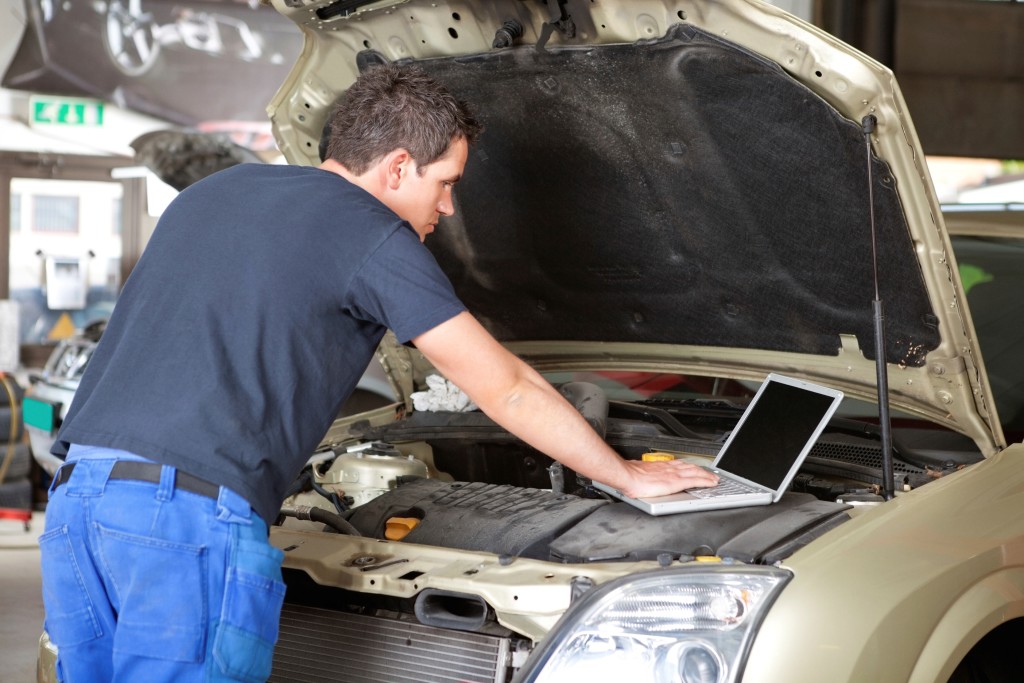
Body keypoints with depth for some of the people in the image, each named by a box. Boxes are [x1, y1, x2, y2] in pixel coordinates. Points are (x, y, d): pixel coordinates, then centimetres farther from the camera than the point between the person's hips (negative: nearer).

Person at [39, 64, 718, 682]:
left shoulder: (211, 191, 23)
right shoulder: (375, 235, 1)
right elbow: (509, 391, 6)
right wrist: (629, 476, 17)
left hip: (75, 496, 8)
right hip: (190, 517, -8)